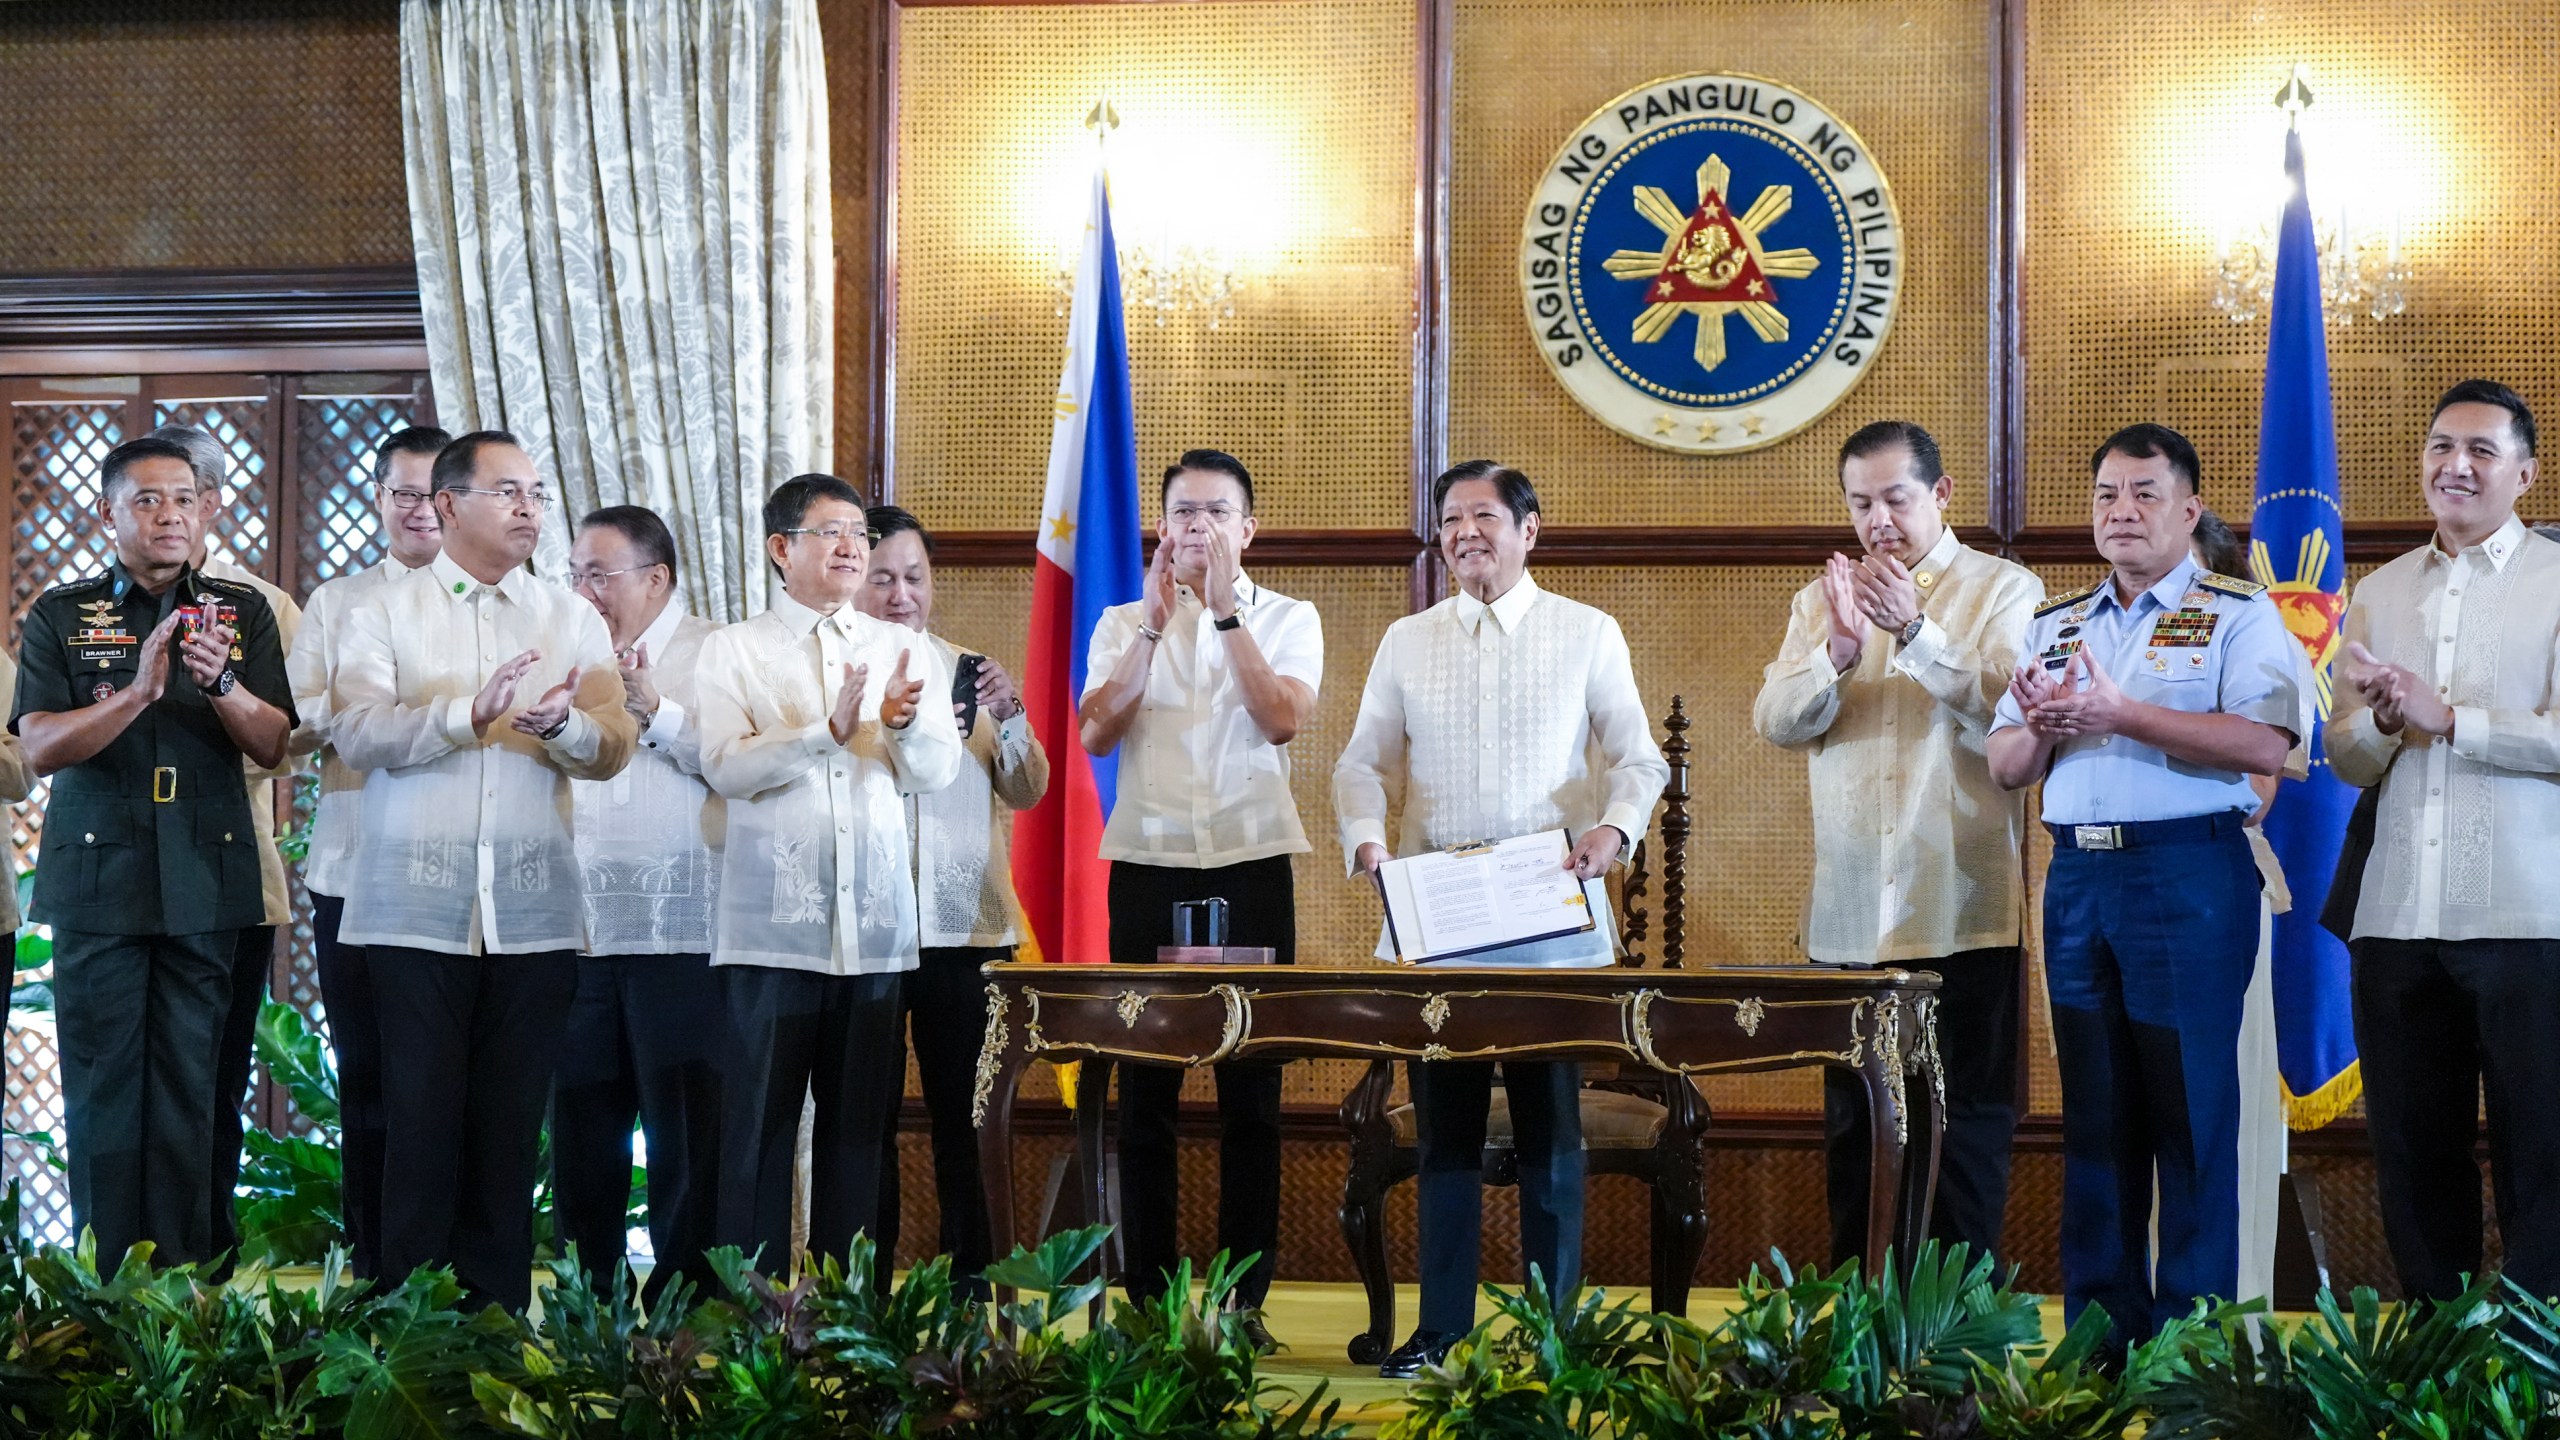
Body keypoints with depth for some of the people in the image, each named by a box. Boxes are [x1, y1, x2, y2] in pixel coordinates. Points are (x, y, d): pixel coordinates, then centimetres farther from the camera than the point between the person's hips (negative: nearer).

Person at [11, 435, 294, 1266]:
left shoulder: (242, 613, 9)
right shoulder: (61, 617, 5)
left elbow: (272, 747, 3)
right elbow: (39, 748, -5)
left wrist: (221, 683, -17)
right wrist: (138, 692, -20)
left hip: (205, 881, 1)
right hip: (96, 879, -1)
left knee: (189, 1089, 0)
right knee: (102, 1088, -1)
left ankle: (182, 1283, 4)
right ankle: (106, 1287, 4)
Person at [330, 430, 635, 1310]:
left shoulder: (572, 619, 13)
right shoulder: (386, 612, 6)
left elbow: (612, 749, 3)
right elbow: (357, 734, -9)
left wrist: (561, 724, -19)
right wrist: (470, 714, -22)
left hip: (533, 913, 2)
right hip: (417, 908, -2)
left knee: (511, 1121, 4)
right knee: (421, 1114, -2)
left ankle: (499, 1317, 10)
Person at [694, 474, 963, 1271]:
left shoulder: (906, 650, 15)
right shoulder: (734, 650, 6)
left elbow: (937, 771, 6)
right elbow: (726, 765, -8)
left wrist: (904, 724, -16)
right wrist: (829, 729, -19)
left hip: (876, 924, 3)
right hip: (773, 921, -3)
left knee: (862, 1124, 4)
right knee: (761, 1120, -3)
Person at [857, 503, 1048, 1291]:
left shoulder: (971, 672, 14)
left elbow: (1027, 791, 9)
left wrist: (1010, 720, -8)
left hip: (964, 925, 3)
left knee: (963, 1115, 1)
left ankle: (970, 1284, 6)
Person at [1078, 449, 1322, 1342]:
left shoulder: (1287, 620, 8)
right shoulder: (1124, 624, 12)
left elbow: (1282, 719, -10)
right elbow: (1095, 734, -4)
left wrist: (1226, 610, -13)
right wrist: (1155, 623, -11)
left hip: (1251, 866, -1)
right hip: (1148, 866, 1)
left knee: (1252, 1089, 0)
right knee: (1145, 1089, 1)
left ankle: (1244, 1297, 5)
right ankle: (1146, 1295, 6)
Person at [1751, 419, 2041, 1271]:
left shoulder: (2004, 591, 2)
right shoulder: (1824, 599, 14)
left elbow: (2008, 714, -13)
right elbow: (1778, 720, 2)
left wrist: (1917, 633, -25)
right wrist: (1837, 650, -16)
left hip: (1961, 913, -4)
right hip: (1850, 914, 4)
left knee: (1968, 1125, 0)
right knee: (1853, 1124, 9)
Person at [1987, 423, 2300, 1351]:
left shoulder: (2237, 614, -1)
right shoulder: (2055, 624, 17)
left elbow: (2263, 744, -16)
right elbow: (2005, 766, 17)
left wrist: (2120, 715, -19)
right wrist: (2042, 729, -6)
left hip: (2189, 871, -6)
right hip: (2078, 875, 6)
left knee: (2191, 1110, -3)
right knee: (2094, 1109, 9)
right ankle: (2099, 1333, 16)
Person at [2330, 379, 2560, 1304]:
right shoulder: (2378, 595, 16)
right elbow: (2346, 762, 13)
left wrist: (2446, 716, -13)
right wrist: (2382, 718, -7)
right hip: (2398, 917, 5)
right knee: (2414, 1157, 9)